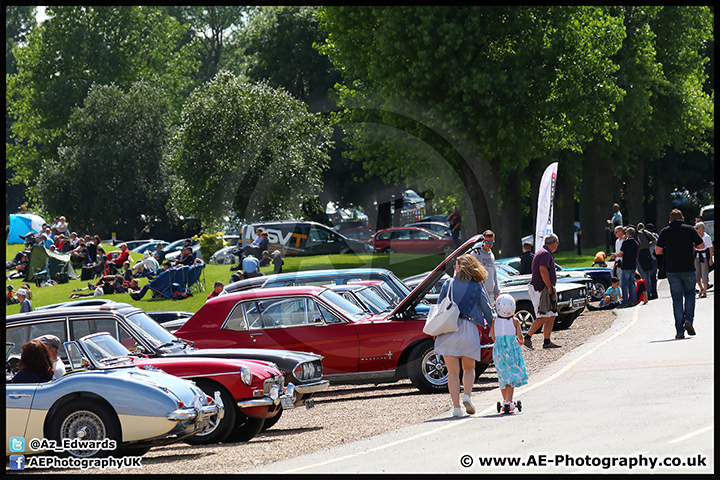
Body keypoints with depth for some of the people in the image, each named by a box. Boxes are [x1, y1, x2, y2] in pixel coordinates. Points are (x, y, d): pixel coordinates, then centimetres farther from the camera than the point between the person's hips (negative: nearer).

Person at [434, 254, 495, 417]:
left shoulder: (448, 284, 6)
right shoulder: (477, 288, 5)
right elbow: (487, 311, 8)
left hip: (448, 329, 0)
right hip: (468, 330, 0)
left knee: (453, 371, 4)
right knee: (469, 368, 17)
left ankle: (456, 406, -4)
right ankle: (467, 395, -7)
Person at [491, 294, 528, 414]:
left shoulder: (494, 322, -2)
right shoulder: (515, 321, -8)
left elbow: (493, 337, 7)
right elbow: (520, 336, -4)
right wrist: (520, 340, 19)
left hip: (499, 351, 2)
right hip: (512, 350, -2)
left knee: (503, 377, 15)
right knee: (512, 377, -1)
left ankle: (506, 401, 24)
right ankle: (509, 402, -14)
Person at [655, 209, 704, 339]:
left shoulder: (665, 232, 1)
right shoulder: (689, 229, -1)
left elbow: (658, 251, -3)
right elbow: (701, 245, 4)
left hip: (672, 270, 1)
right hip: (688, 269, 0)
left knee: (677, 299, 4)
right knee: (690, 294, 18)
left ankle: (679, 331, 1)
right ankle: (688, 320, -3)